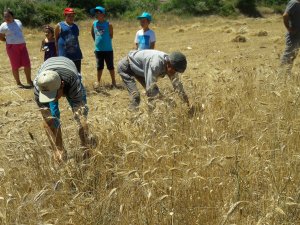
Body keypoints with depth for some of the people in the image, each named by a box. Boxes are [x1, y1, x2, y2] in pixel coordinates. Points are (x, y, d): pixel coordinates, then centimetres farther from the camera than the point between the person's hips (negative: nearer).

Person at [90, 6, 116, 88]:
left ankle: (113, 82, 15)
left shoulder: (108, 24, -10)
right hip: (98, 49, 4)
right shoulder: (94, 23, 2)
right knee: (99, 66, 13)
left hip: (108, 49, -3)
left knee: (110, 66, 5)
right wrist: (96, 41, 12)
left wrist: (105, 41, 3)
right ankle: (98, 81, 22)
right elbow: (92, 33, 18)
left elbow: (111, 35, -2)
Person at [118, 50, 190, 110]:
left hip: (138, 68, 8)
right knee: (135, 96, -22)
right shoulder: (156, 64, -42)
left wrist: (186, 101, 2)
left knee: (155, 92, 2)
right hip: (126, 66, -8)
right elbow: (150, 88, -40)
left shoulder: (171, 63, -16)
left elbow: (177, 84, -3)